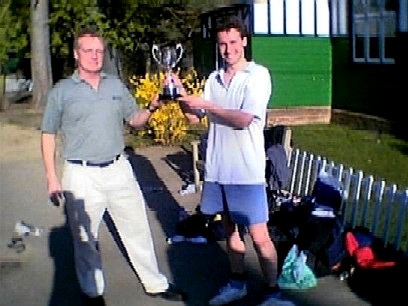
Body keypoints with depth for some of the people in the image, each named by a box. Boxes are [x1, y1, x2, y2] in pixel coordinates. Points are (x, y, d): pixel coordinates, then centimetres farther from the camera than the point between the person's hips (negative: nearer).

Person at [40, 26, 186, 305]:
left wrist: (152, 108, -8)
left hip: (119, 169, 3)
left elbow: (135, 120, 14)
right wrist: (52, 178, -4)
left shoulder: (116, 86, 7)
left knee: (138, 229, 12)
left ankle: (155, 283, 26)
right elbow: (48, 135, 1)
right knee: (85, 239, 9)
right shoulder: (62, 91, -3)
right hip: (81, 176, -3)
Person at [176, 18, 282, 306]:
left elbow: (244, 119, -16)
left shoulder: (258, 75, -6)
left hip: (247, 171, -5)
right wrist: (181, 94, -5)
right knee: (231, 230, 17)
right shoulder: (214, 78, 11)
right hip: (217, 169, 6)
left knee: (259, 236, -1)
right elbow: (195, 118, 11)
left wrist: (206, 105, -14)